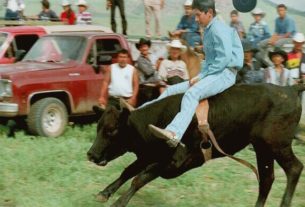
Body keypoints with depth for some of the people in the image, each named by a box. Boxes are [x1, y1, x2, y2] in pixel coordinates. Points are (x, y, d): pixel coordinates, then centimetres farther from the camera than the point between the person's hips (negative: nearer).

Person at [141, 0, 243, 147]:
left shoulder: (218, 29, -10)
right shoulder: (208, 30, 20)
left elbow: (224, 58, -19)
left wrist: (201, 76, -16)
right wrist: (200, 76, 6)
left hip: (225, 73, -10)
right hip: (212, 73, 10)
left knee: (192, 93, -34)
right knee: (172, 90, 6)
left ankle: (174, 134, -51)